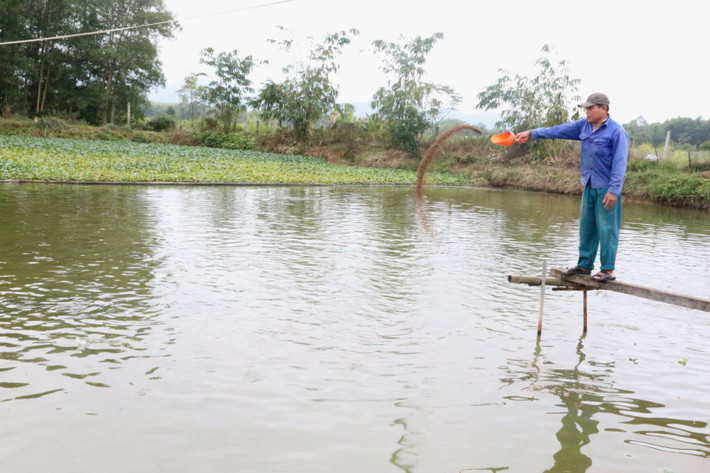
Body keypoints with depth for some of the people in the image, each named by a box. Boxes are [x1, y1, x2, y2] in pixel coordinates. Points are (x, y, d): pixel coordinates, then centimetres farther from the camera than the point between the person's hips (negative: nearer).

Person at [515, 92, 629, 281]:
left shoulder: (617, 132, -12)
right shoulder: (584, 126, 10)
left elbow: (619, 164, -16)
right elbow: (559, 130, 12)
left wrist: (613, 190, -21)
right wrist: (532, 133, 5)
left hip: (606, 188, -7)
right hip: (589, 186, 8)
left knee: (606, 229, -4)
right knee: (586, 226, 12)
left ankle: (608, 270, 4)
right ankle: (584, 265, 22)